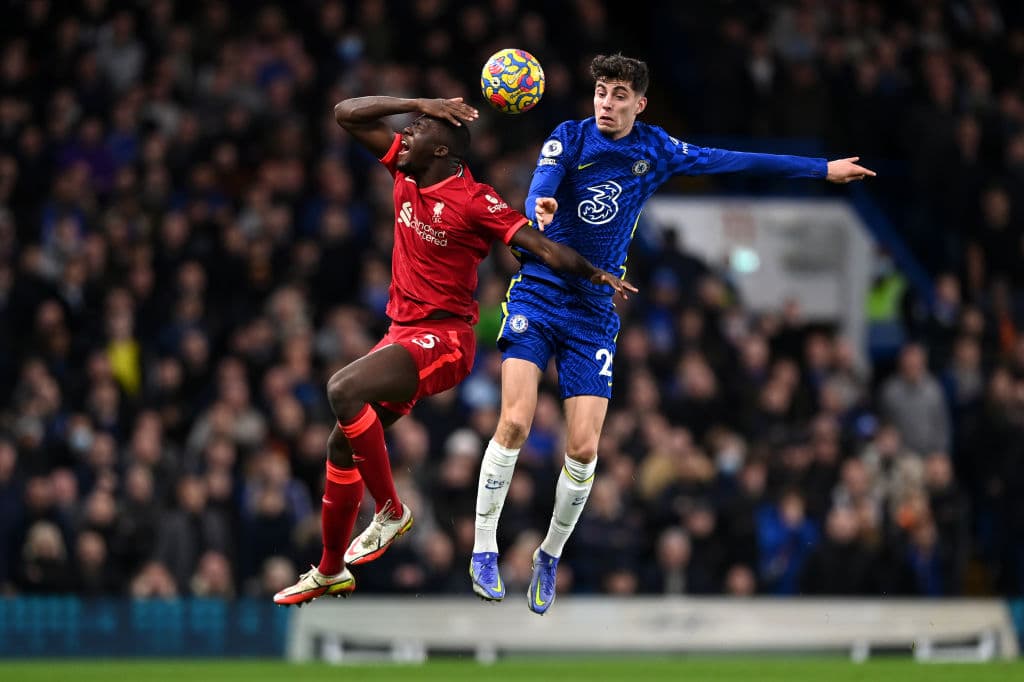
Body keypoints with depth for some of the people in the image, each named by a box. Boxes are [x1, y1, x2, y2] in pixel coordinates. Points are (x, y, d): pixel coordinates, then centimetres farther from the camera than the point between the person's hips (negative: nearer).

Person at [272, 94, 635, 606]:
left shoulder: (475, 201, -15)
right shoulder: (405, 172, 5)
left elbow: (547, 250, -14)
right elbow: (347, 114, 5)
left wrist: (596, 276, -19)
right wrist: (421, 104, -3)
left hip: (445, 339, -8)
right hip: (402, 332, 8)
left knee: (344, 389, -29)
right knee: (342, 445, 7)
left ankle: (391, 511, -14)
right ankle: (330, 572, 21)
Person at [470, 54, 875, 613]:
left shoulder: (655, 150, 5)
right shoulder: (570, 138, -5)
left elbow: (732, 162, 13)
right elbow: (540, 190, -21)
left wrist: (823, 169, 17)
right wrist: (540, 210, -48)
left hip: (595, 311, 3)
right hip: (538, 295, -2)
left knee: (583, 448, -7)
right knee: (515, 421, -19)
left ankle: (550, 555, 16)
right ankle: (484, 548, -5)